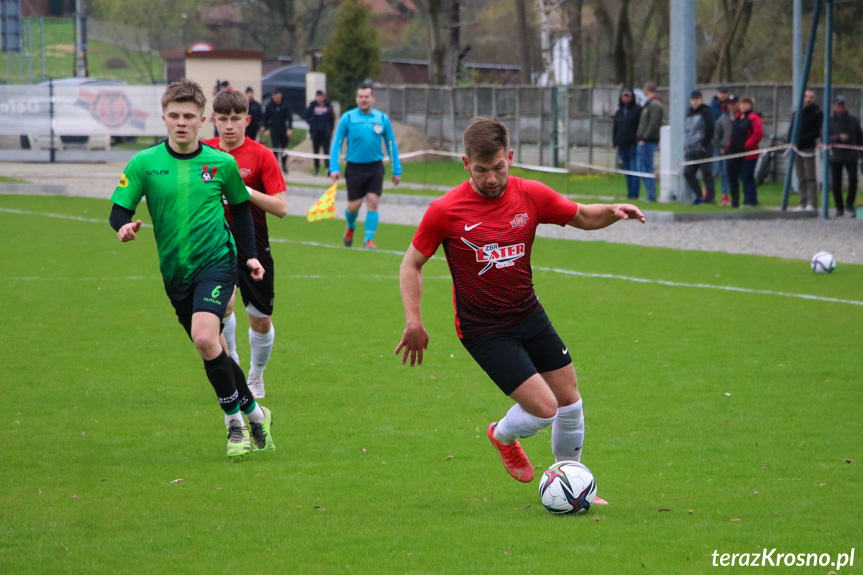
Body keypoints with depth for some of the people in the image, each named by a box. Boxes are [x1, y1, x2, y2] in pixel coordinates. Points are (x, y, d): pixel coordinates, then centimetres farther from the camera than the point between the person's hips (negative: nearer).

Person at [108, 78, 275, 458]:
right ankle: (253, 412, 30)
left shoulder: (221, 163, 1)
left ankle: (234, 418, -8)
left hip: (216, 260, -3)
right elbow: (118, 210, -3)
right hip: (175, 271, 3)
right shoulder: (144, 164, -2)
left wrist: (249, 255, 8)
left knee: (204, 337, -24)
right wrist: (123, 227, -26)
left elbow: (240, 208, 16)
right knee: (212, 351, 9)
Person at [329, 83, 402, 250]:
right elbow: (336, 143, 1)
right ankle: (350, 227, 36)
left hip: (375, 167, 1)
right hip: (354, 167, -1)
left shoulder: (382, 118, 3)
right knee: (353, 206, 3)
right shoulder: (347, 118, -2)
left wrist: (397, 170, 9)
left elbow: (391, 144, 10)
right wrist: (334, 168, -8)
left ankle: (369, 240, -4)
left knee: (373, 203, -11)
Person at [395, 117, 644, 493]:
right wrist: (414, 321, -13)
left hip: (528, 314, 5)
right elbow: (412, 263, -4)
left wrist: (613, 211, -13)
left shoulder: (531, 196, -6)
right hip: (483, 330, -5)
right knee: (544, 408, -12)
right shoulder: (445, 211, -16)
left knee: (569, 399, 8)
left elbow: (582, 217, 8)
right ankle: (503, 436, 22)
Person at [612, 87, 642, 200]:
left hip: (633, 146, -6)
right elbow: (615, 128, 21)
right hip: (622, 147, 6)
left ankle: (634, 193, -13)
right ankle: (630, 193, 11)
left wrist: (637, 142, -12)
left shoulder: (637, 110, 0)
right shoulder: (619, 112, 17)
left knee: (634, 170, -11)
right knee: (627, 172, 8)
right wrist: (615, 143, 9)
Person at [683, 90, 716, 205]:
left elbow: (709, 130, -12)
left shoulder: (705, 112, -3)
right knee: (687, 173, -1)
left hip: (703, 149, -8)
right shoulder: (689, 114, 20)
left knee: (707, 173, -6)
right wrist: (686, 148, 16)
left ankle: (710, 197, -3)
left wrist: (704, 145, -18)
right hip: (691, 150, 8)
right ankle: (699, 195, 10)